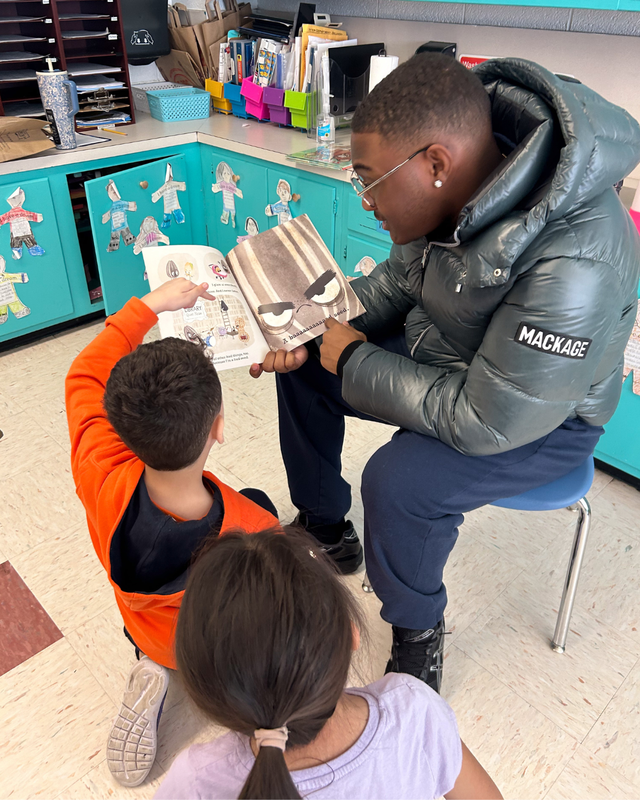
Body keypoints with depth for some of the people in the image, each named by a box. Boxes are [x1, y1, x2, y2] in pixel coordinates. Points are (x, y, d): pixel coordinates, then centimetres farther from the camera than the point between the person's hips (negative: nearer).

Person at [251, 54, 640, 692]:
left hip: (541, 416, -7)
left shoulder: (573, 265, -38)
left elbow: (485, 423, -33)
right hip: (439, 356, 8)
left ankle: (418, 630, 3)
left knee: (398, 482, -32)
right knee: (302, 365, 6)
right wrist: (317, 328, -9)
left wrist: (354, 361, -24)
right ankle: (325, 527, 25)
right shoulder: (458, 191, -14)